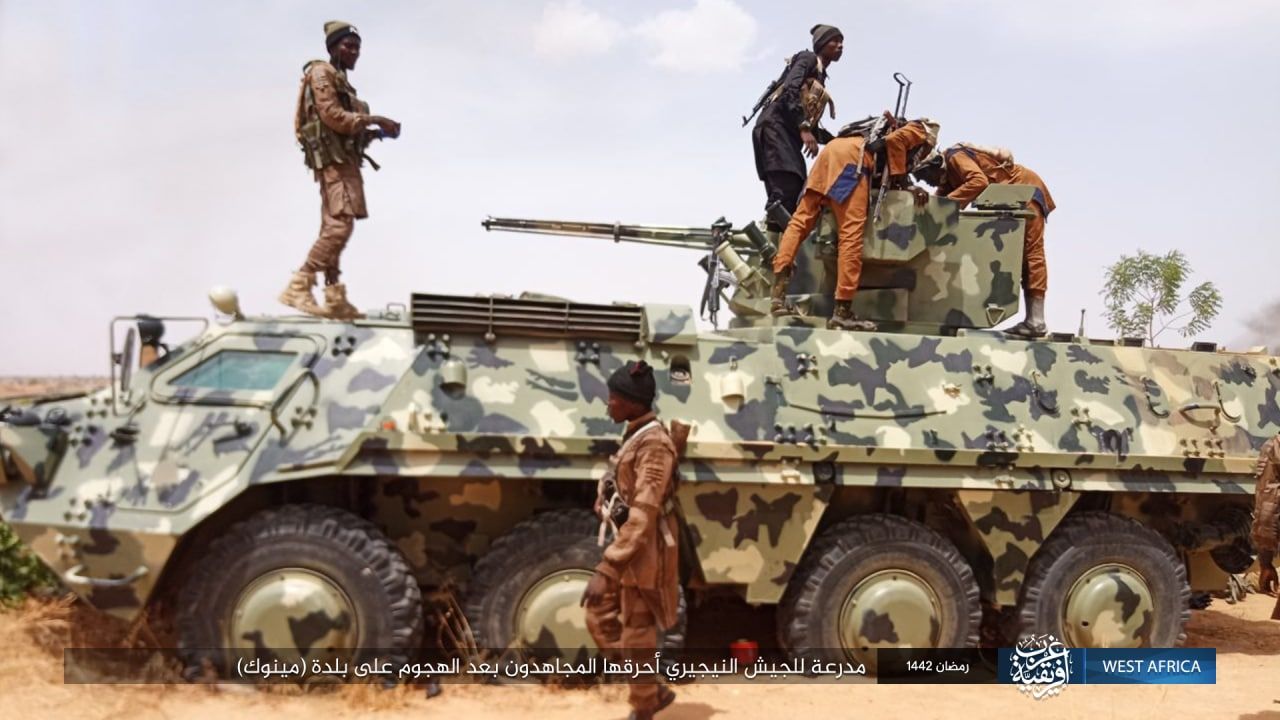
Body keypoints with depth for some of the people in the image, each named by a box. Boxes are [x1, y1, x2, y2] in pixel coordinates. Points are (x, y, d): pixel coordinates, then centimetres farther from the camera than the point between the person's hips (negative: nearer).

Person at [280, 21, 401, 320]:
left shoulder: (341, 82, 25)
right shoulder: (321, 73, -2)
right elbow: (333, 116, -14)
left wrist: (376, 132, 3)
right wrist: (374, 119, -13)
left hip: (344, 161, 10)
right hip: (333, 159, -10)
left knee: (333, 228, 7)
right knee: (340, 224, -20)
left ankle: (334, 298, 7)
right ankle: (299, 286, -20)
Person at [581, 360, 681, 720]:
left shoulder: (654, 445, -21)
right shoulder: (635, 438, 9)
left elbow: (643, 514, -28)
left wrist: (606, 568, -30)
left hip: (644, 550, -10)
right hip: (628, 545, 10)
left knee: (636, 635, 2)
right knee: (600, 617, 15)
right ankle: (655, 691, 25)